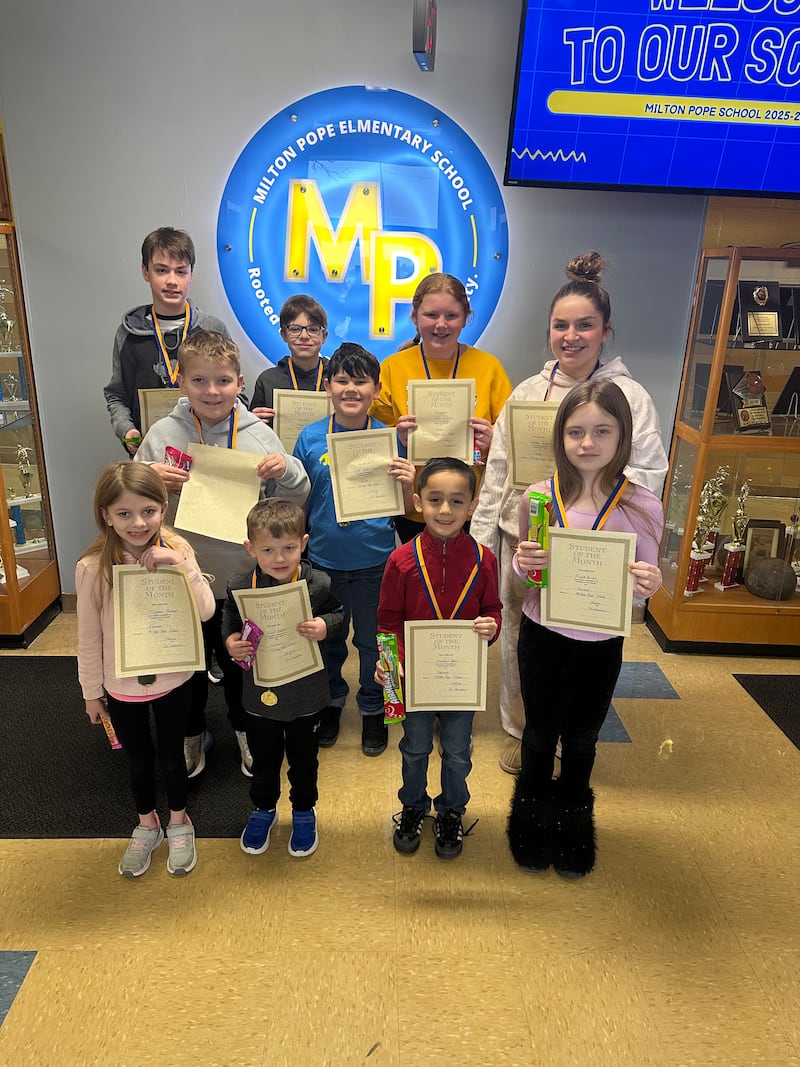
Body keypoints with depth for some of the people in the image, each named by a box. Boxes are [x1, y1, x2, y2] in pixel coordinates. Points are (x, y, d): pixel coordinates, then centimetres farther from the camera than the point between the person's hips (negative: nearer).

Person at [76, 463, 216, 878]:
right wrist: (92, 692, 2)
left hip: (173, 681, 0)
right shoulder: (92, 567, -18)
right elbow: (89, 637, -7)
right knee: (139, 761, 21)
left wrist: (181, 564, -33)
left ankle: (178, 823, 45)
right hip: (122, 687, 0)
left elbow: (206, 611, -21)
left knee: (172, 756, 18)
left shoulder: (176, 550, -15)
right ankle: (146, 827, 47)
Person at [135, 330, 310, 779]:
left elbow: (295, 505, 0)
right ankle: (193, 733, 45)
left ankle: (246, 729, 45)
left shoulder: (259, 435, -7)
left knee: (242, 662, 20)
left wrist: (287, 470, -20)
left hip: (244, 577, 0)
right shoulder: (163, 434, -7)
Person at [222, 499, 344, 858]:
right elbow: (229, 619, 2)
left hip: (306, 695, -1)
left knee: (304, 759, 20)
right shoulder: (240, 587, -16)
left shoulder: (319, 584, -19)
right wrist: (230, 641, -17)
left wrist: (325, 626, -24)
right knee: (263, 759, 23)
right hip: (259, 694, 1)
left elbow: (338, 613, -3)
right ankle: (263, 808, 50)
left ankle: (304, 812, 47)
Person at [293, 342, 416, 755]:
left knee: (372, 641, 15)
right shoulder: (310, 437, -4)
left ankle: (373, 710, 38)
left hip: (374, 561, -1)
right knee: (327, 638, 19)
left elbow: (405, 509, -4)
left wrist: (408, 484, -21)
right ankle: (330, 702, 44)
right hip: (324, 559, 1)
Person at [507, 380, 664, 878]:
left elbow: (643, 586, -4)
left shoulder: (643, 506, -14)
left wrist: (649, 584, -27)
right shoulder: (538, 498, -12)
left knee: (581, 740, 22)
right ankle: (533, 817, 47)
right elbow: (524, 573, 2)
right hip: (542, 638, 0)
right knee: (540, 734, 20)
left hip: (601, 646, 0)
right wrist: (523, 565, -21)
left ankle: (572, 820, 49)